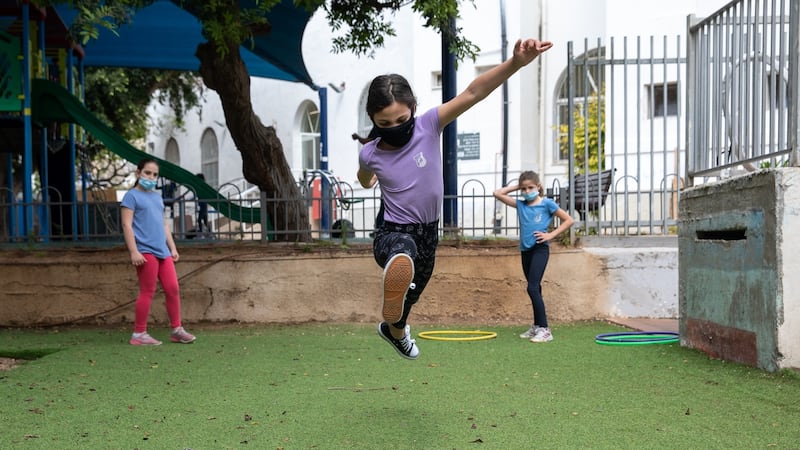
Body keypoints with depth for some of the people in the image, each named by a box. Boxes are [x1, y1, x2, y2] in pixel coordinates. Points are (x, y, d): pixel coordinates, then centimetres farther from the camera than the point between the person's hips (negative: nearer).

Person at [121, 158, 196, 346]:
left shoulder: (157, 197, 21)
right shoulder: (132, 196, -1)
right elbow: (127, 225, -8)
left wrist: (173, 248, 19)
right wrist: (134, 252, -16)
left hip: (163, 251, 7)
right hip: (145, 251, -7)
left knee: (173, 289, 5)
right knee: (147, 292, -4)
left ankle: (177, 330, 14)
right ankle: (139, 334, 6)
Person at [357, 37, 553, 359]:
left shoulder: (428, 126, -17)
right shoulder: (369, 155, -14)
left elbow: (472, 93, -32)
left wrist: (516, 63, -44)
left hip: (429, 230, 3)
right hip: (394, 233, -3)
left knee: (413, 290, 29)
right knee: (402, 263, -42)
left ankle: (395, 329, 63)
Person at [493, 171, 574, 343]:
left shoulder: (547, 204, -3)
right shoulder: (521, 205, 10)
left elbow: (568, 220, 0)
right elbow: (498, 194, 12)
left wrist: (551, 235, -7)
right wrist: (516, 187, 10)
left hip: (540, 249, -6)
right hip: (525, 250, 6)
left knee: (532, 288, -16)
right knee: (535, 289, 15)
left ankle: (545, 330, -14)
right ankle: (536, 326, 24)